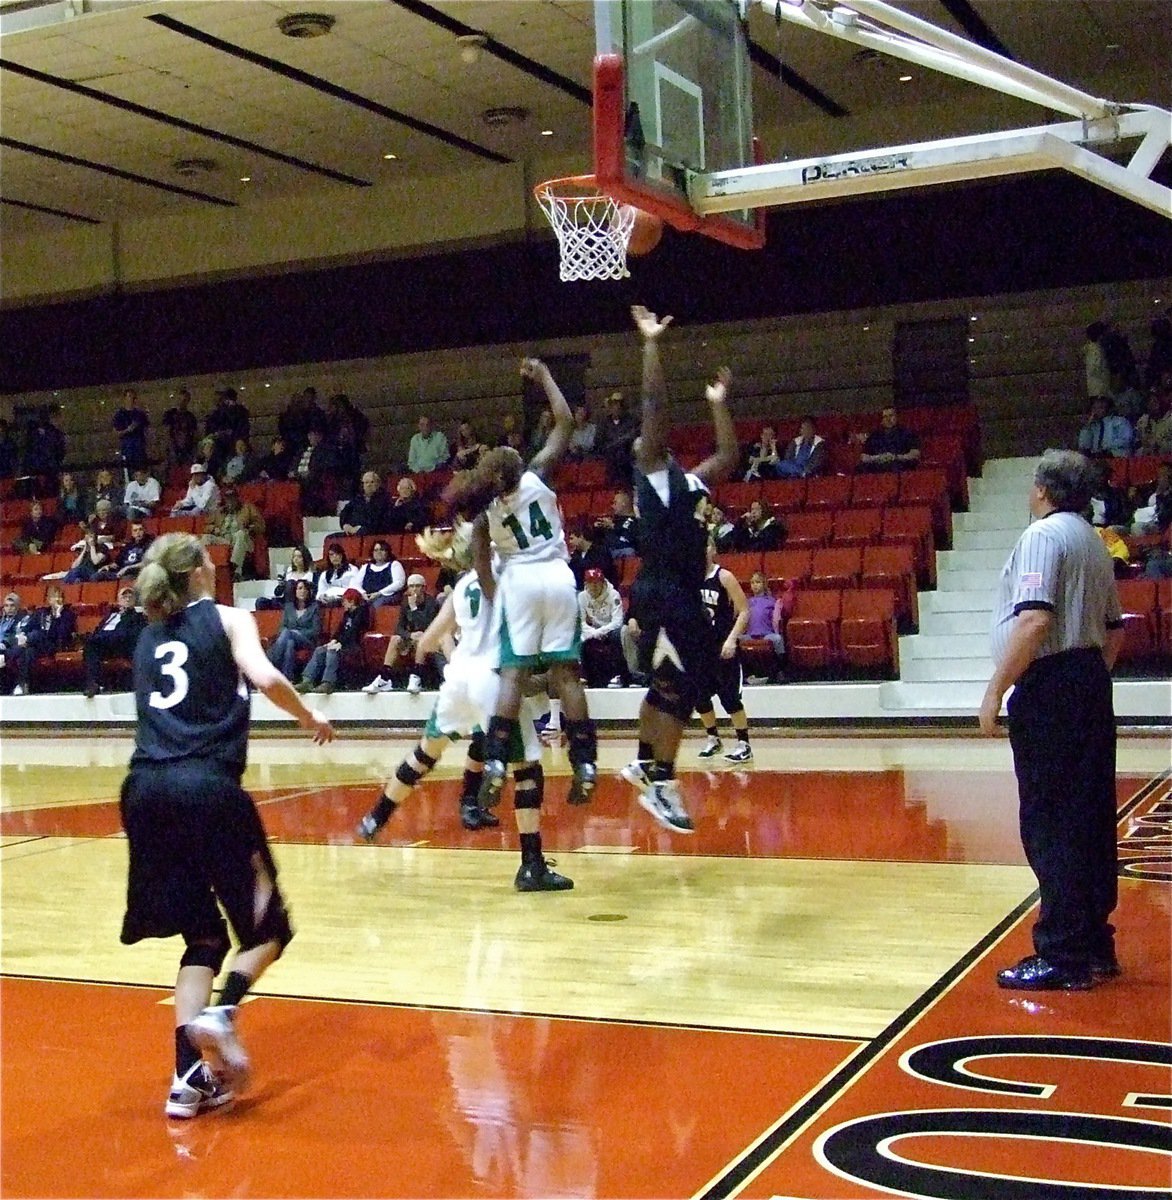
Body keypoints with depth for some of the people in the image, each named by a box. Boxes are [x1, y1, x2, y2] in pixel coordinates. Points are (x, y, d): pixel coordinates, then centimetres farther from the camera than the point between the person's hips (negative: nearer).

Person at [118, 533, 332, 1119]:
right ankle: (221, 1014, -16)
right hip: (207, 787, -5)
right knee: (266, 926, 10)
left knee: (202, 935, 14)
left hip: (145, 788, 5)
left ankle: (190, 1076, 1)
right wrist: (309, 717, 6)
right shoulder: (227, 619, 7)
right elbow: (266, 678, -9)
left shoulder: (148, 636, 22)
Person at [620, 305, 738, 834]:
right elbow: (654, 404, -11)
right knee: (675, 686, -11)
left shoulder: (689, 481, 20)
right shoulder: (651, 471, -3)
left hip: (686, 594, 9)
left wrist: (719, 404, 30)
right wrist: (651, 343, -8)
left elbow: (729, 456, 31)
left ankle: (645, 764, 31)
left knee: (672, 685, 18)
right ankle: (662, 786, -7)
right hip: (661, 593, -9)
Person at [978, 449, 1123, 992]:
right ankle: (1095, 946, 20)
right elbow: (1114, 629, 22)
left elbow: (1034, 620, -22)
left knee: (1049, 825, -5)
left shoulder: (1043, 535, -11)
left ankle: (1063, 957, -3)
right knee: (1091, 821, 12)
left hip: (1049, 688, -9)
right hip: (1091, 681, 9)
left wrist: (995, 690, -18)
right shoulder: (1093, 542, 18)